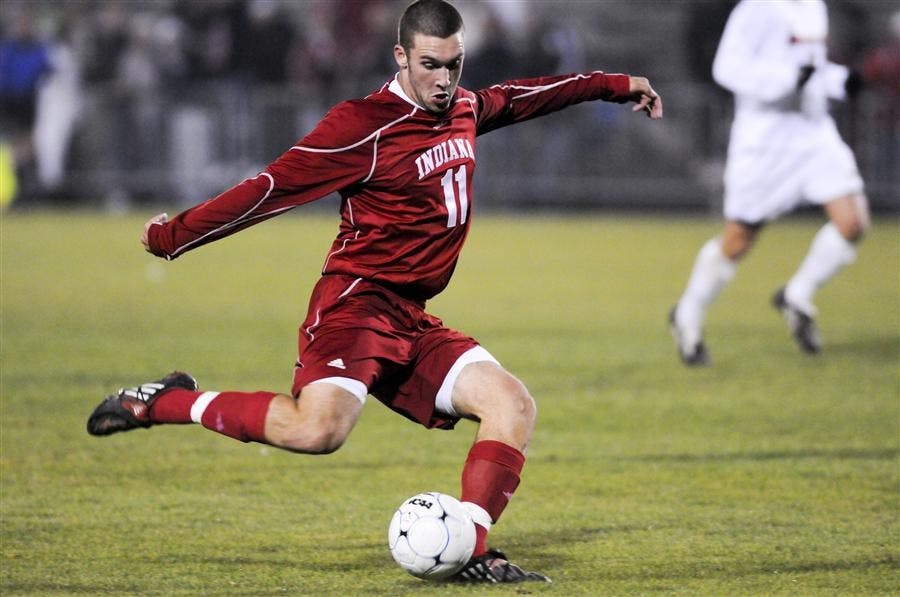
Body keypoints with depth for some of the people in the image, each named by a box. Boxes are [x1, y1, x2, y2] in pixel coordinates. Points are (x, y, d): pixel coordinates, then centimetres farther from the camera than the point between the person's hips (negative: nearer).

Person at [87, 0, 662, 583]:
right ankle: (165, 403, -13)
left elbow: (518, 97, 35)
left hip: (414, 323, 8)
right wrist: (172, 236, -8)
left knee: (514, 407, -6)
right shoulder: (363, 125, -12)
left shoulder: (464, 109, 13)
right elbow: (272, 187, -12)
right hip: (356, 301, -8)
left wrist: (613, 85, 45)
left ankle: (469, 551, -9)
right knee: (318, 430, -31)